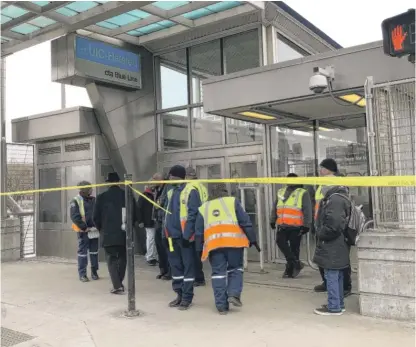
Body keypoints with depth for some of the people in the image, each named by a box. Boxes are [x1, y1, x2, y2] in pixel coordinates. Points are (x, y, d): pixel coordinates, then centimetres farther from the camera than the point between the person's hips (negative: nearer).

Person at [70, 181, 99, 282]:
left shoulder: (94, 200, 13)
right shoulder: (75, 201, -4)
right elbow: (75, 217, -12)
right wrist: (84, 227, -16)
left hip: (94, 229, 5)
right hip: (83, 231, -5)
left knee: (94, 251, 10)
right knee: (82, 252, 0)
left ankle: (94, 272, 21)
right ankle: (82, 274, 7)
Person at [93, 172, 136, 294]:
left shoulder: (102, 197, -6)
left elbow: (96, 217, -1)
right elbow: (134, 215, 2)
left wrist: (102, 229, 16)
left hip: (108, 234, -2)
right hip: (124, 233, 2)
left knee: (111, 259, 5)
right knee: (122, 258, 17)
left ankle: (117, 286, -6)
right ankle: (119, 283, 22)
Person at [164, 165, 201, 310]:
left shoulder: (191, 191, -10)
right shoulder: (170, 192, 15)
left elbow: (193, 214, -15)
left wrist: (187, 234, -18)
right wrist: (166, 232, 12)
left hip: (185, 236, -8)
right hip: (173, 235, 8)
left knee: (188, 266, 2)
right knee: (175, 266, 13)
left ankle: (187, 297, 10)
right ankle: (180, 294, 25)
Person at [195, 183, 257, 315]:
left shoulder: (203, 207, 21)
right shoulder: (233, 201, 13)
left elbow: (198, 231, 19)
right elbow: (245, 222, 5)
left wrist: (199, 249, 23)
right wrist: (252, 239, 8)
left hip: (213, 243, 2)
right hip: (234, 241, -2)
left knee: (218, 273, 9)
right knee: (235, 269, 16)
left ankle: (221, 306, 9)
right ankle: (233, 294, -1)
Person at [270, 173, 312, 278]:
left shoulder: (303, 193, 0)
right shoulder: (281, 192, 16)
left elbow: (307, 210, -4)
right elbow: (275, 208, 22)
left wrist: (306, 225, -11)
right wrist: (272, 220, 19)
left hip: (296, 227, -4)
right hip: (282, 225, 4)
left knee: (294, 247, 2)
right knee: (280, 241, -13)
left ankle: (290, 270, 15)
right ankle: (296, 263, -2)